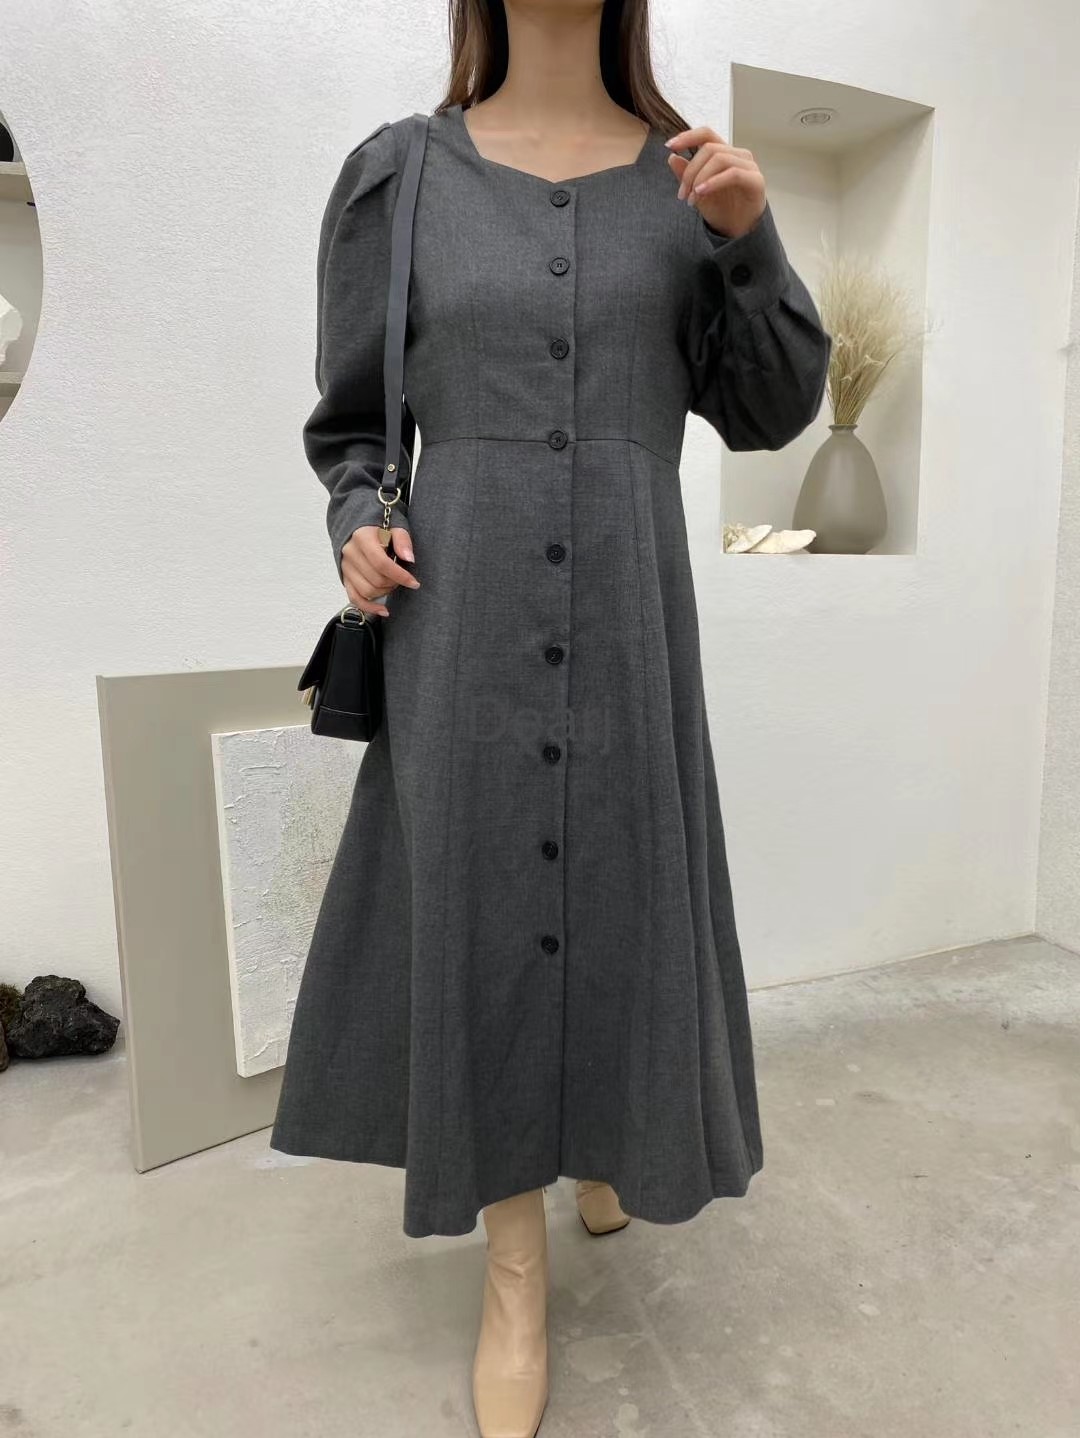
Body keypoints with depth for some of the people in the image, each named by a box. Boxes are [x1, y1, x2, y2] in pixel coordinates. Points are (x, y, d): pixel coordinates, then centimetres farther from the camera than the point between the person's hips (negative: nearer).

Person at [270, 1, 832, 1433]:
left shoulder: (682, 176, 12)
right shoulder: (398, 172, 9)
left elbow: (770, 409, 10)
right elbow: (353, 422, 13)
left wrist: (750, 240, -4)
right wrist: (358, 528, -8)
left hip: (626, 611, 2)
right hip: (463, 618, -1)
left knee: (620, 896, 10)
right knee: (480, 910, 2)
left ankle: (602, 1133, 44)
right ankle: (516, 1281, 23)